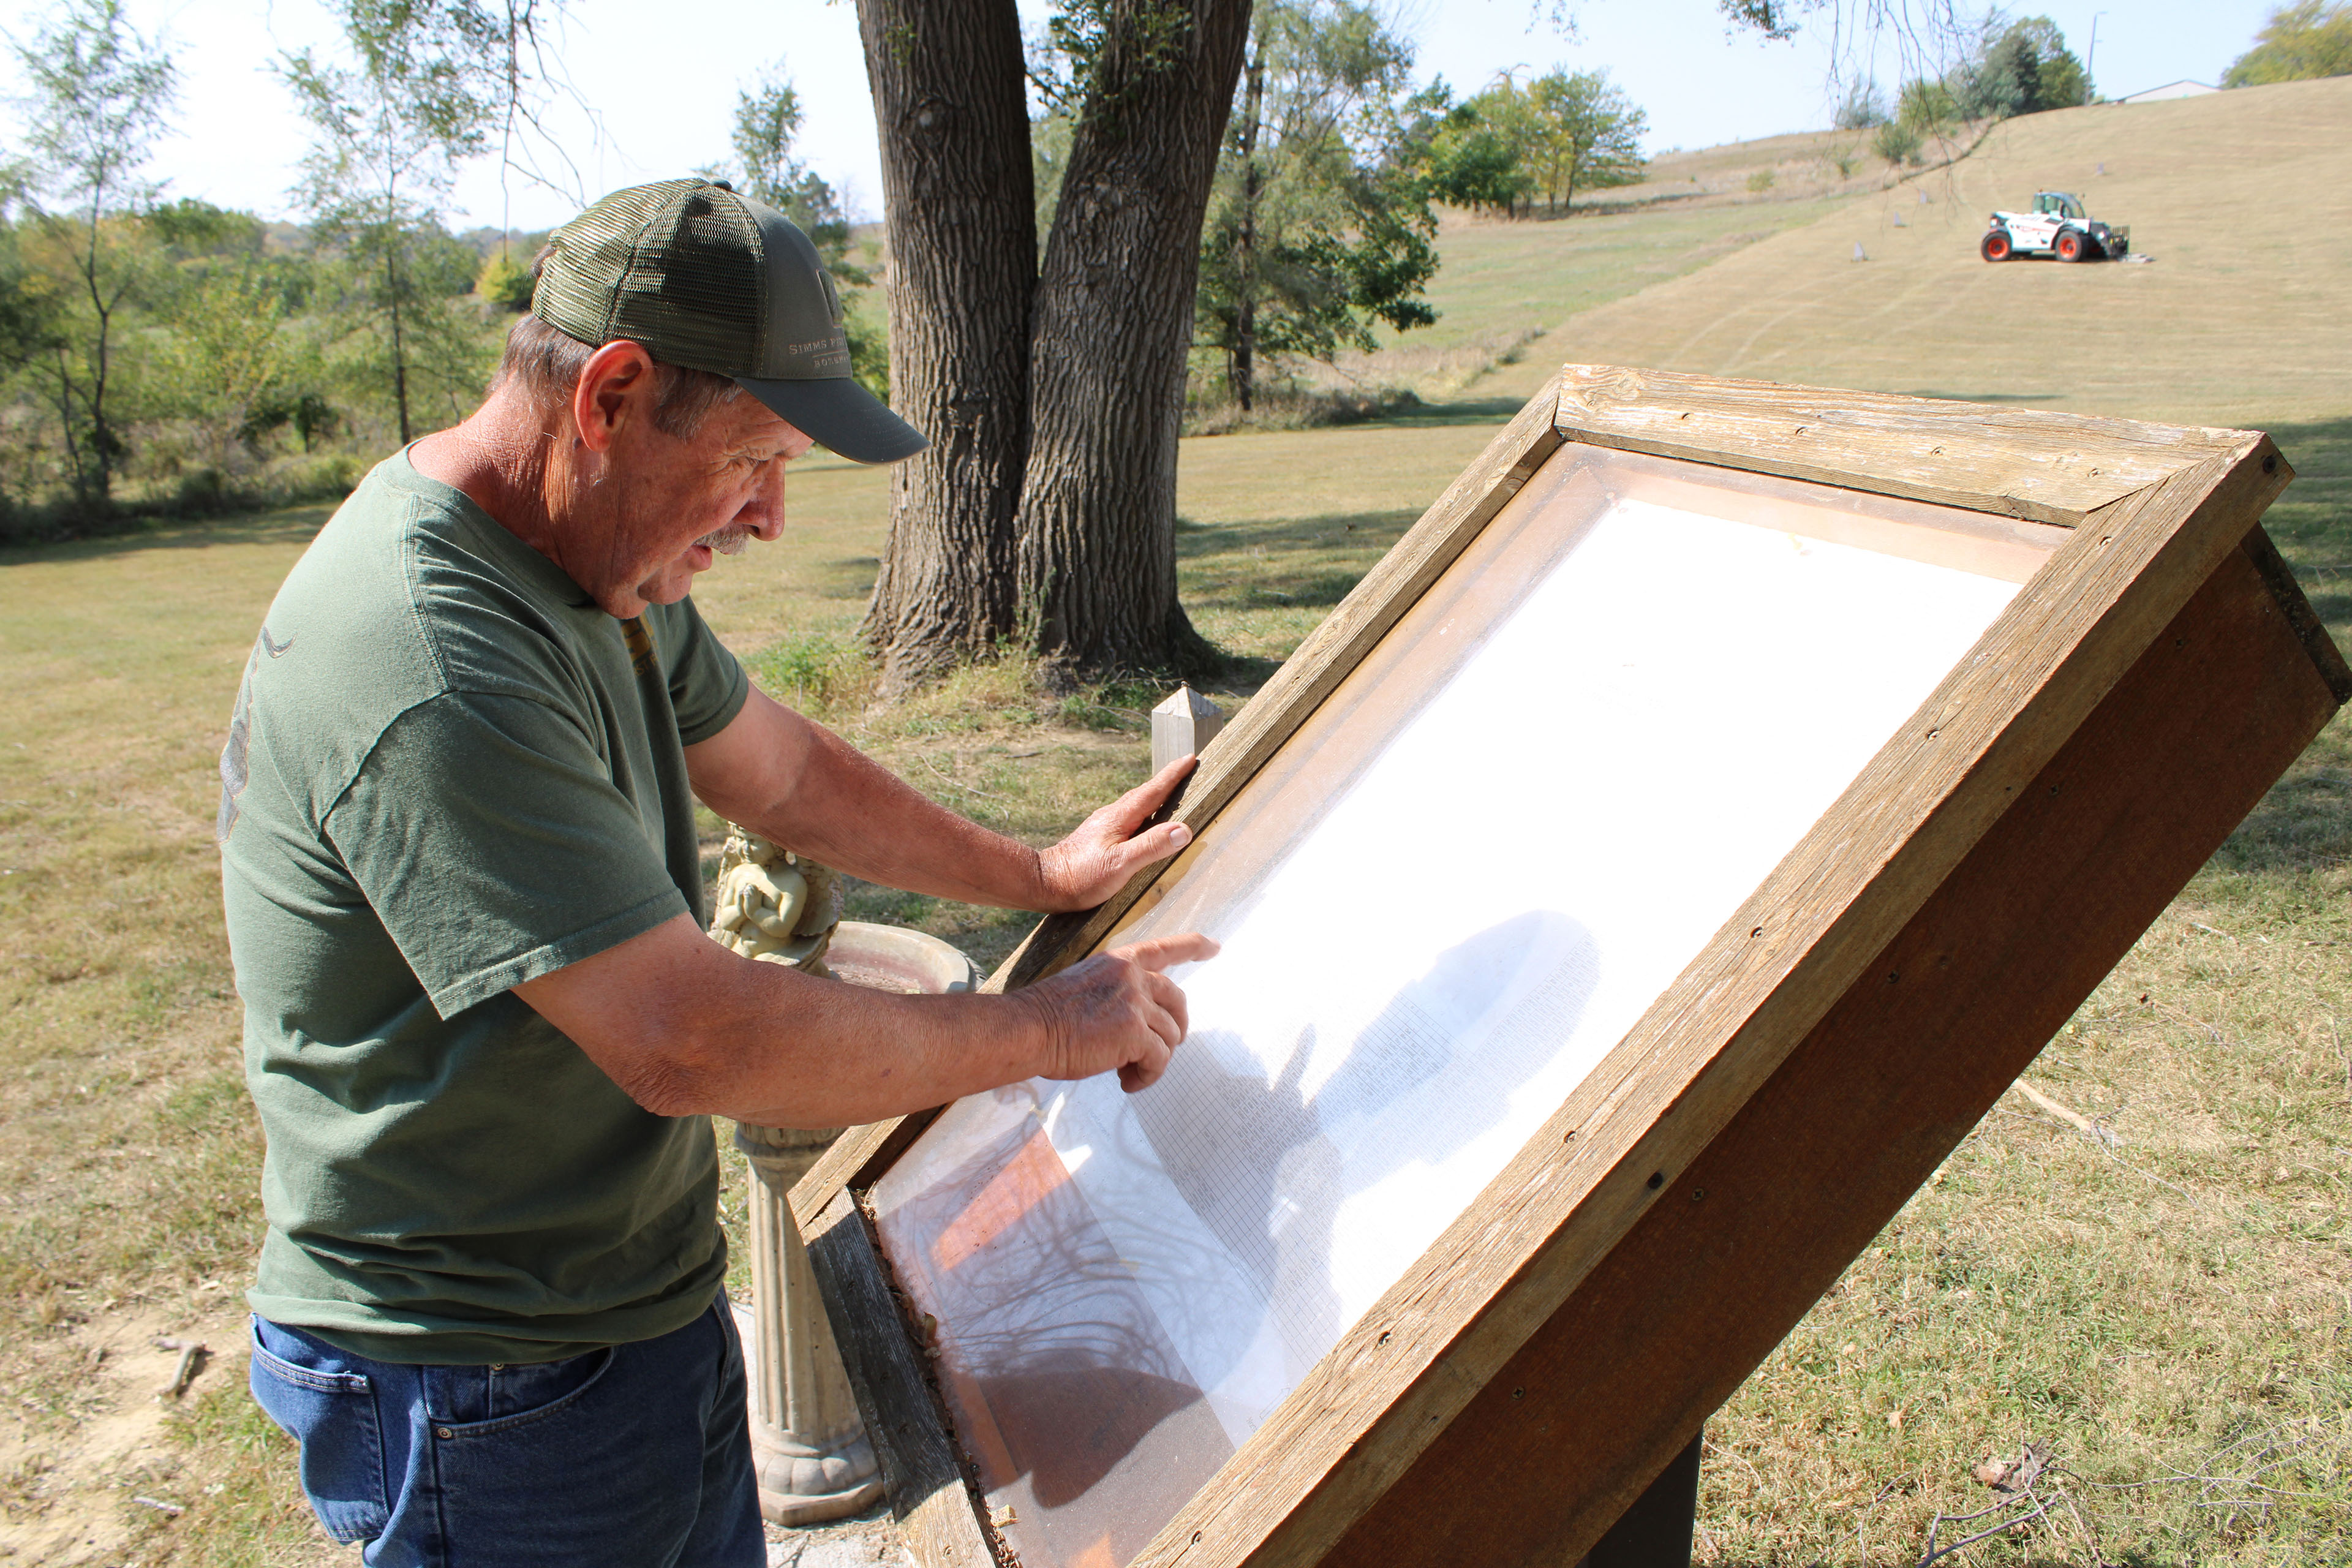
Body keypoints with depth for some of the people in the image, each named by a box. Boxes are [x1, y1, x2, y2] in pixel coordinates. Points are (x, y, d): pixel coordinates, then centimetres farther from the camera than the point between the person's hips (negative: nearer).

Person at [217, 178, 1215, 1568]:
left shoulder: (603, 564, 1)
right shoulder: (428, 668, -31)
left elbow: (782, 772, 14)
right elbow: (693, 1041, -32)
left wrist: (1039, 876, 17)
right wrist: (1038, 1030, -21)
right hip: (490, 1388, -9)